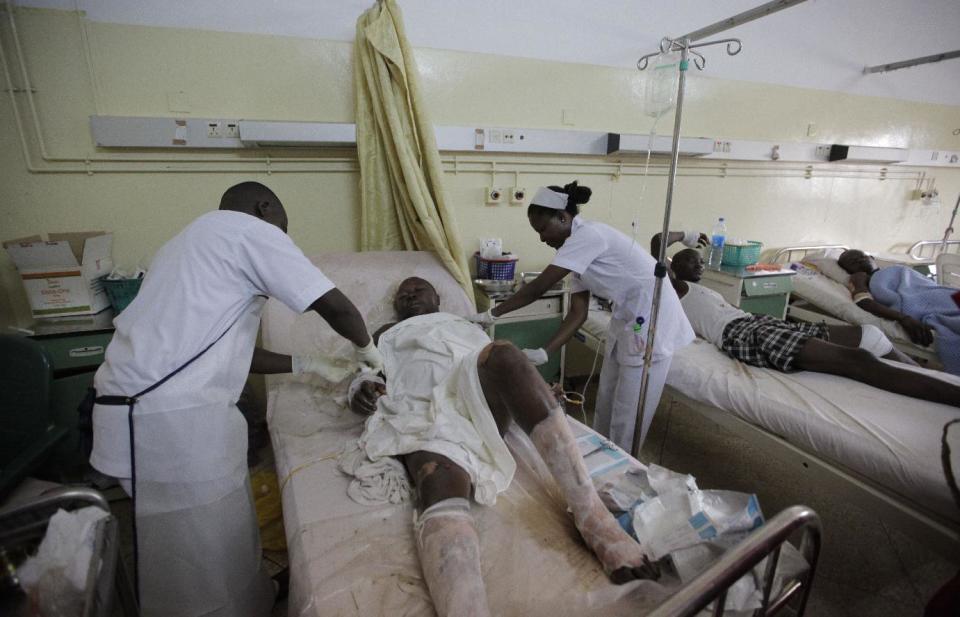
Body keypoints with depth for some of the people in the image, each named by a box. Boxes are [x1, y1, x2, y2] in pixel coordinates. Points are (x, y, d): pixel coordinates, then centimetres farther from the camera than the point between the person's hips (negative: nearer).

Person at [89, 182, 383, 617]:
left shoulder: (200, 240, 24)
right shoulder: (249, 230, -4)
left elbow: (232, 351, 23)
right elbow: (334, 305, -13)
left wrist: (309, 365, 23)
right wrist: (366, 347, 7)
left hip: (145, 407, 10)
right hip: (170, 416, -10)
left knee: (216, 542, 22)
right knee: (206, 556, 7)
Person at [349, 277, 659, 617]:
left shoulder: (465, 323, 37)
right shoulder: (385, 335, 36)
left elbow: (501, 361, 25)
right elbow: (364, 373, 21)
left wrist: (542, 394, 4)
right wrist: (361, 388, -6)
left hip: (481, 400, 2)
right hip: (423, 414, -1)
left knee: (502, 353, -35)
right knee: (442, 490, -36)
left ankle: (591, 514, -38)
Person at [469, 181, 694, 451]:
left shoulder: (587, 235, -21)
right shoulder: (578, 248, 7)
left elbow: (538, 287, -24)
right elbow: (578, 312, 2)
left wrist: (491, 314, -14)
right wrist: (544, 352, -7)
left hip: (651, 320, -9)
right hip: (627, 320, 9)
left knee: (627, 416, 2)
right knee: (605, 403, 17)